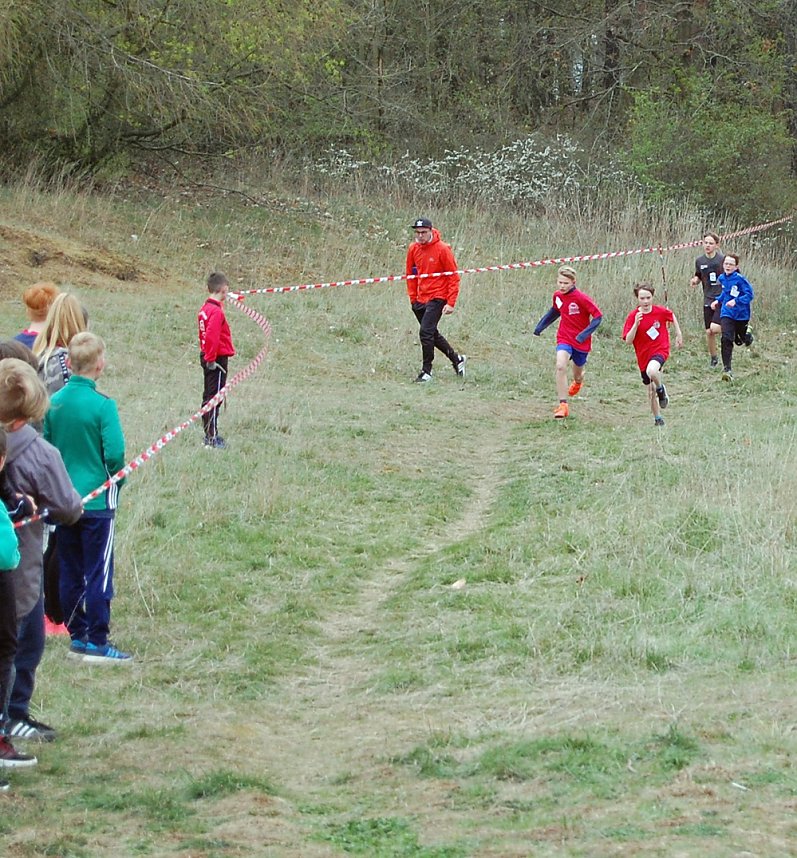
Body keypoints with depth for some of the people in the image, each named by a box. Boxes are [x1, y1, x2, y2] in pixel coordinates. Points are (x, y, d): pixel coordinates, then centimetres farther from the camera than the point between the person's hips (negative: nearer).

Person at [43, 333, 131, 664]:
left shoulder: (54, 402, 0)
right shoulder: (102, 404, -16)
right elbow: (114, 454, -17)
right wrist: (118, 480, 3)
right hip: (97, 500, -5)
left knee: (70, 572, 13)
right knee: (98, 573, 1)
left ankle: (77, 636, 20)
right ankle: (97, 643, 4)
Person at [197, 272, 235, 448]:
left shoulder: (205, 308, 10)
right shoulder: (217, 311, -19)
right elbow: (212, 337, -26)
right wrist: (211, 359, -20)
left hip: (207, 357, 9)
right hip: (217, 360, -9)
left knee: (208, 397, 15)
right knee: (215, 398, -6)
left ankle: (209, 435, 24)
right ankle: (212, 438, -5)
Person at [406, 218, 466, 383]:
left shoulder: (443, 249, -11)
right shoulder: (413, 249, 4)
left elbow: (453, 277, -9)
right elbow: (411, 275, 15)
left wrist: (451, 303, -14)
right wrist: (412, 298, 9)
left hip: (437, 298, -7)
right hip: (420, 299, 7)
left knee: (426, 332, -16)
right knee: (432, 334, 14)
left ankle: (426, 371, -6)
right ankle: (457, 359, 32)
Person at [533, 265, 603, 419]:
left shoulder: (581, 298, -21)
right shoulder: (557, 296, -3)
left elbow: (598, 316, -19)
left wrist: (585, 333, -29)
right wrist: (541, 325, 16)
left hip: (581, 341, -2)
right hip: (564, 338, 3)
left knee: (578, 375, 17)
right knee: (560, 366, -25)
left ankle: (577, 383, 58)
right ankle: (563, 405, -25)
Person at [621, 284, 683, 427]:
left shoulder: (661, 311, -9)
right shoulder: (632, 317, -10)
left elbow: (672, 317, 15)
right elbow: (628, 341, -16)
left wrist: (679, 335, 16)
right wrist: (636, 324, -28)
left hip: (660, 350, -3)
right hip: (644, 355, 3)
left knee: (652, 371, -37)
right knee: (650, 391, 14)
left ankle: (661, 389, -4)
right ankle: (658, 418, 34)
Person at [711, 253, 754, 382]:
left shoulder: (740, 279, -18)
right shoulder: (722, 278, 1)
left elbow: (749, 295, -19)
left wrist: (736, 301, -30)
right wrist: (718, 300, 9)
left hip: (741, 314, -3)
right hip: (727, 314, 3)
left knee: (742, 340, 18)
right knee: (726, 339, -16)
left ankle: (747, 331, 57)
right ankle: (727, 369, -17)